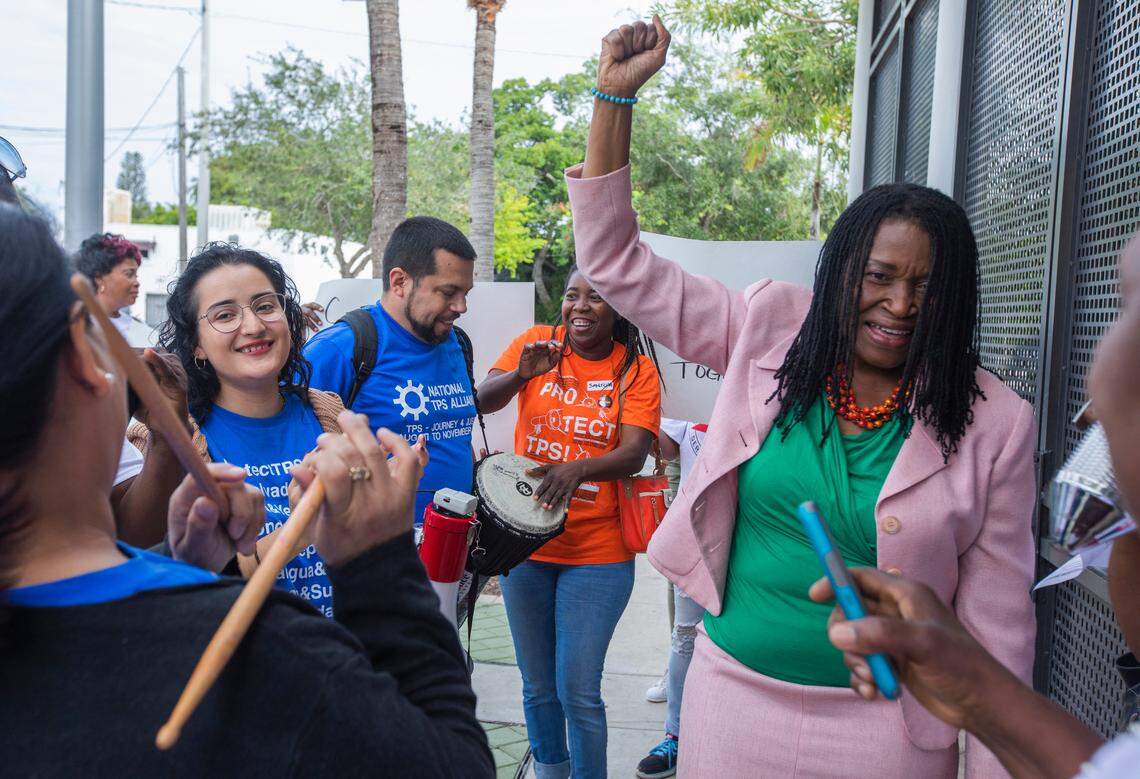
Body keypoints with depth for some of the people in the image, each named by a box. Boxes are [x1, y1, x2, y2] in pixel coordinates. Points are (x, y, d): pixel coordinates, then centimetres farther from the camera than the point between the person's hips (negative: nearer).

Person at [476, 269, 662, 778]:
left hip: (597, 553, -2)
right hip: (526, 542, 2)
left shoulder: (637, 371, -5)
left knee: (579, 691, -3)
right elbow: (482, 400, -12)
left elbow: (634, 454, -16)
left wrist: (578, 468, -35)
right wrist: (521, 374, -32)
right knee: (538, 686, 16)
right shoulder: (537, 343, -1)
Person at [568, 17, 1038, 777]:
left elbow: (995, 619, -4)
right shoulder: (770, 334, -5)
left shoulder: (993, 423, -9)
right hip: (730, 693, 2)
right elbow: (618, 263, -2)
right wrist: (616, 95, -8)